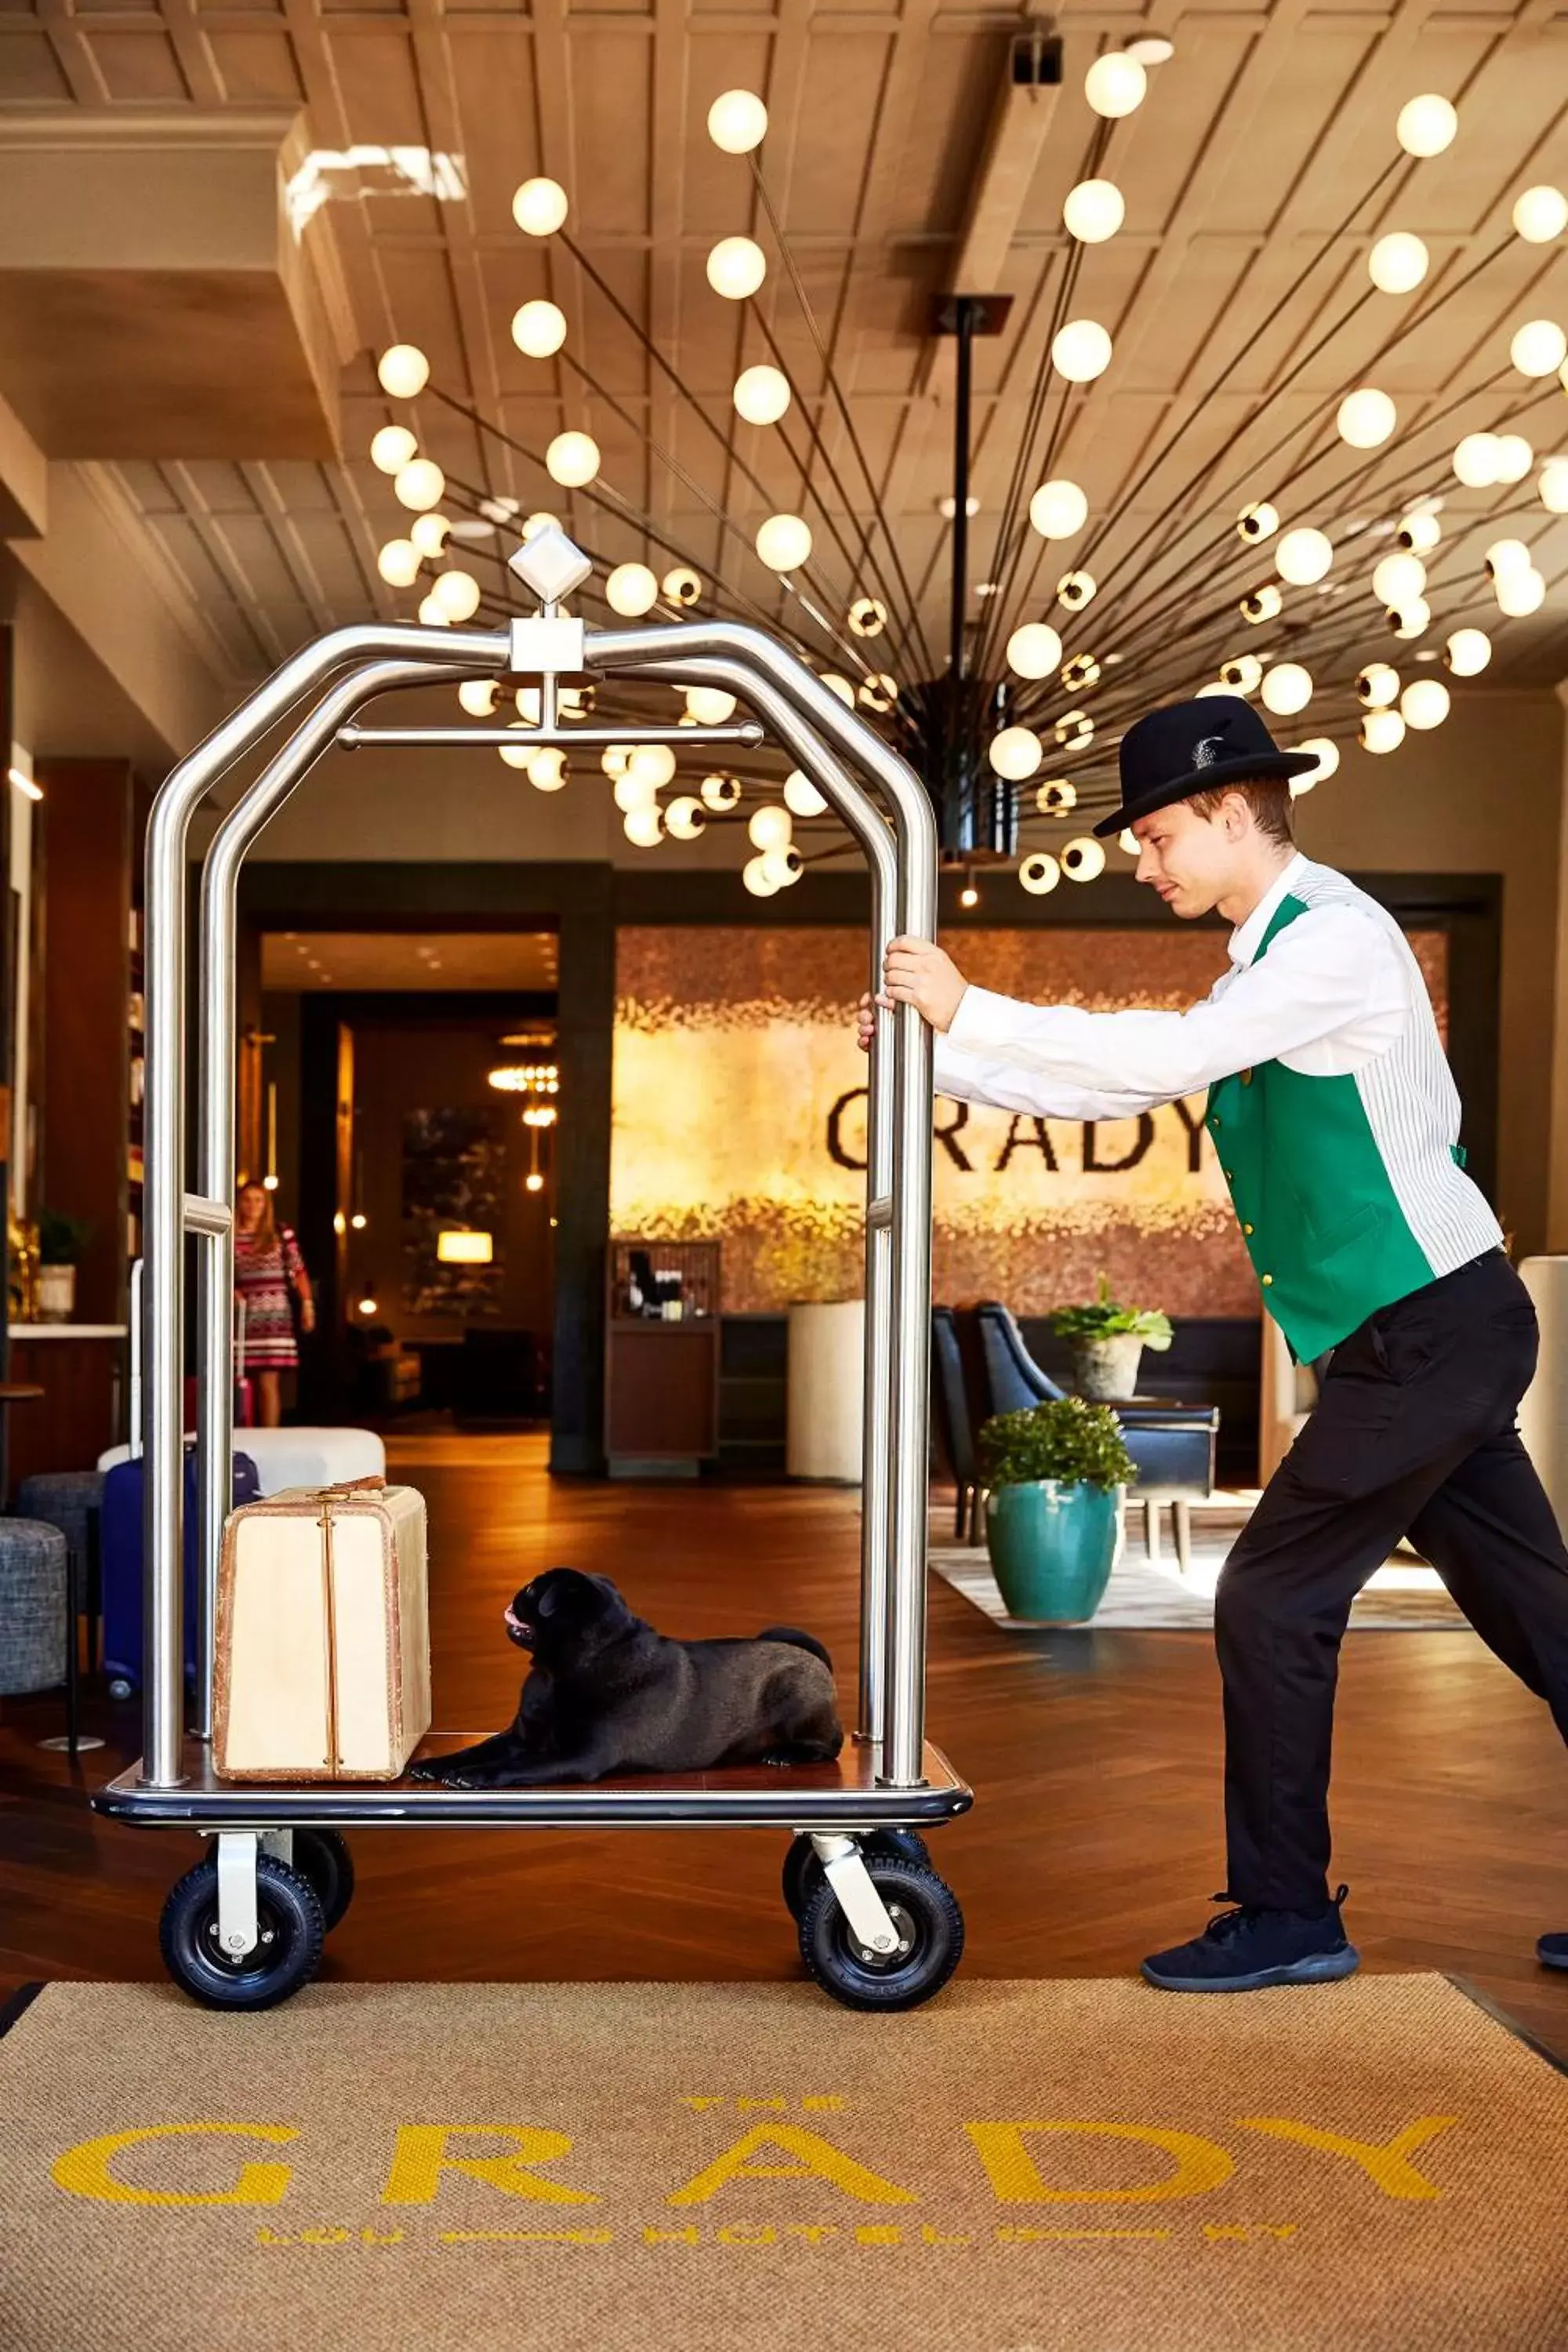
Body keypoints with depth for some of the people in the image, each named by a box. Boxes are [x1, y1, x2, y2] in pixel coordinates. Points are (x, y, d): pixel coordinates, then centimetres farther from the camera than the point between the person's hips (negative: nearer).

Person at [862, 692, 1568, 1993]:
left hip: (1431, 1331, -10)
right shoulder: (1265, 962, 16)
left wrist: (974, 1009, -20)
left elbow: (1168, 1057, -26)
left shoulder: (1337, 934, -15)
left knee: (1272, 1603, -5)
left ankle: (1287, 1913, 7)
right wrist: (937, 1054, 8)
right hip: (1438, 1336, 10)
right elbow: (1122, 1089, 15)